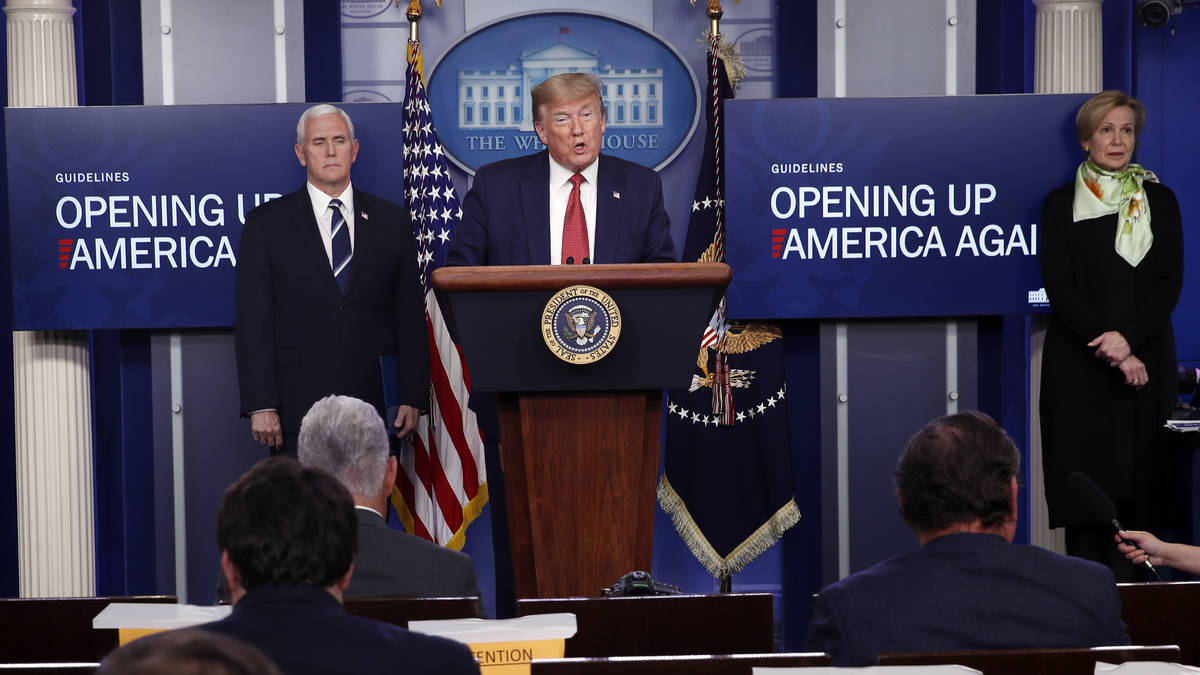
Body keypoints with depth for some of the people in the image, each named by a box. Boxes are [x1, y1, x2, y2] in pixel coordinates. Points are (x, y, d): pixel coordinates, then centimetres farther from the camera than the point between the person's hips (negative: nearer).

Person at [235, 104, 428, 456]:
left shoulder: (392, 222, 11)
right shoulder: (266, 224, 6)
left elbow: (410, 317, 11)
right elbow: (252, 321, 0)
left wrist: (412, 398, 3)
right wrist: (260, 406, -8)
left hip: (371, 405, 1)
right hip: (296, 410, -1)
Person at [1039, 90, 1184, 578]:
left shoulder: (1160, 201, 10)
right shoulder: (1060, 205, 5)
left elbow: (1170, 283, 2)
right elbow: (1059, 288, -3)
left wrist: (1128, 338, -13)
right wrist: (1109, 350, -13)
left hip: (1146, 361, 2)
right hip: (1080, 367, -1)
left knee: (1139, 481, -3)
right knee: (1085, 482, -4)